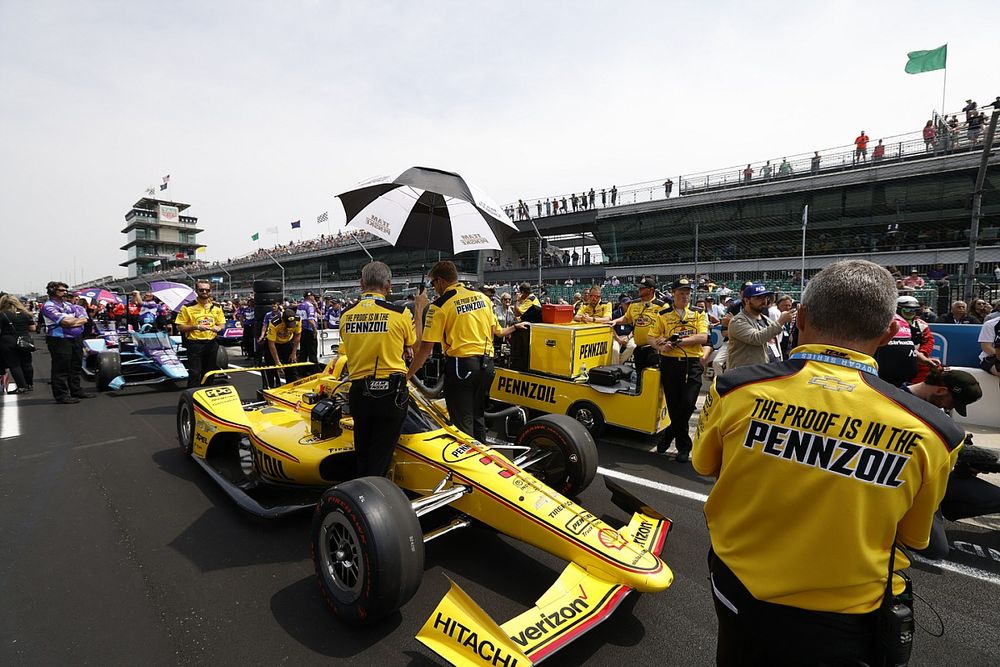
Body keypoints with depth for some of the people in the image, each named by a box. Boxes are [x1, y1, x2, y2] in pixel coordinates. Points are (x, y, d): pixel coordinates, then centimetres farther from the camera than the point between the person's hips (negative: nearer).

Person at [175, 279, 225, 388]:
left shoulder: (217, 307, 8)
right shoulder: (188, 307, -5)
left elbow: (222, 324, 15)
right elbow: (180, 327, -5)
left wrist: (218, 328, -8)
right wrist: (196, 327, -20)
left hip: (212, 343, 4)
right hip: (194, 344, -4)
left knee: (209, 373, 13)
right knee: (194, 373, -5)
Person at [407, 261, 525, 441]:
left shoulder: (439, 306, -9)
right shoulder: (482, 297, 8)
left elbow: (426, 347, -11)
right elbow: (496, 330, 15)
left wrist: (408, 374, -4)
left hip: (460, 365, -6)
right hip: (486, 364, 7)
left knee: (462, 421, 6)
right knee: (478, 416, 22)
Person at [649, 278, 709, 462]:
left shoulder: (698, 314, 8)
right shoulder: (663, 314, 8)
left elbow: (703, 337, -6)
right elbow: (652, 337, 6)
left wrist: (679, 340, -15)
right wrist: (661, 345, -16)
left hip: (692, 364, 0)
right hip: (669, 363, 0)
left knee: (688, 404, -9)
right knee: (674, 406, 5)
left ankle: (667, 437, 11)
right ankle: (683, 446, 23)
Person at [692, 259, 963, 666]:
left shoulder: (735, 389, -22)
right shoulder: (930, 432, -19)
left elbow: (705, 467, -2)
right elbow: (913, 536, -1)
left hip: (738, 592, 1)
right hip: (844, 621, 0)